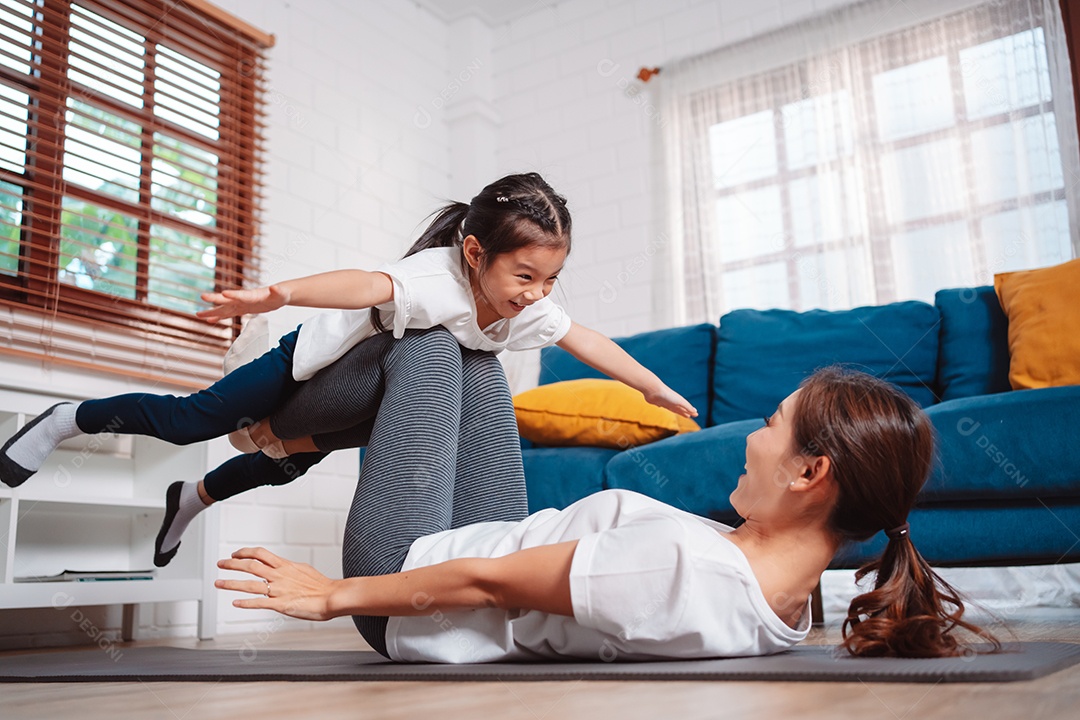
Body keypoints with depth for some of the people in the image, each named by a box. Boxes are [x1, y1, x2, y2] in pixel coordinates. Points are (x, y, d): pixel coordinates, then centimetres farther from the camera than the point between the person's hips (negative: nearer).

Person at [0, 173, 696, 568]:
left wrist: (658, 388, 1)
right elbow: (365, 284, -58)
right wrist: (279, 293, -76)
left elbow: (589, 342, -6)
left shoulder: (531, 309, -18)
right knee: (190, 420, 0)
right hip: (317, 358, -7)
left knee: (286, 465, 24)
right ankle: (70, 419, 27)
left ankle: (195, 498, 52)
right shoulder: (438, 277, -41)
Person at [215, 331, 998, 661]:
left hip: (405, 601, -7)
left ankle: (281, 418, 33)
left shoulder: (683, 565, -38)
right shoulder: (786, 590, -10)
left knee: (429, 349, 3)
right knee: (476, 364, 16)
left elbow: (486, 582, -29)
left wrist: (332, 595, -17)